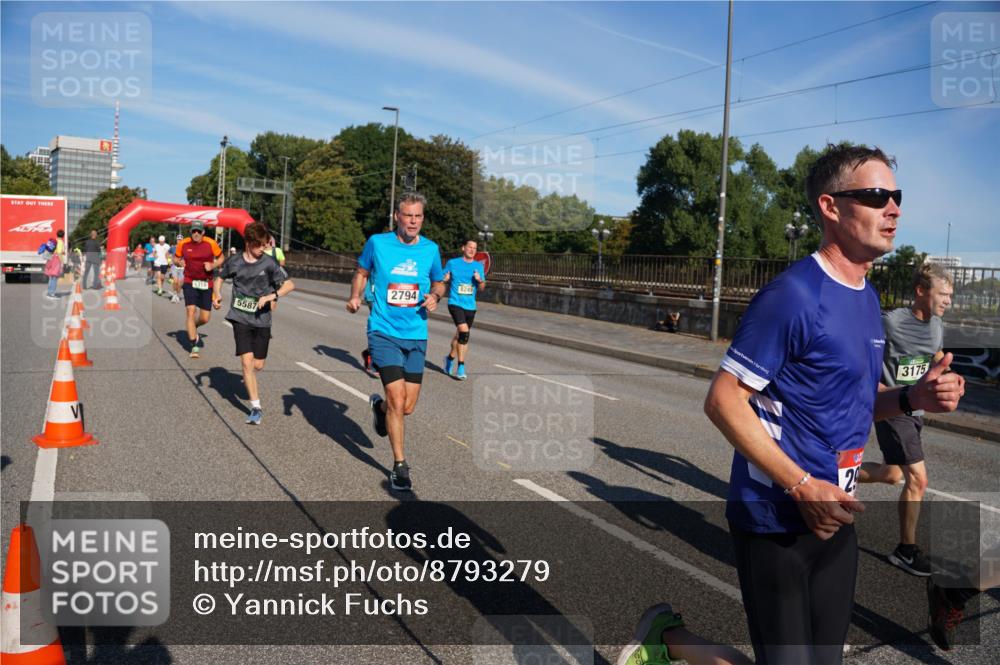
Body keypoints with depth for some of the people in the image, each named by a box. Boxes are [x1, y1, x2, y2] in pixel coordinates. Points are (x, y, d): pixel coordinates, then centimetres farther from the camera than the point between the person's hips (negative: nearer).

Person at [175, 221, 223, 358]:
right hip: (190, 282, 0)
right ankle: (195, 346, -3)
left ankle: (192, 329, 40)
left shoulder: (211, 243, -8)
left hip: (206, 284, 0)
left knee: (205, 318, 3)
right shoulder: (183, 244, -3)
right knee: (191, 311, -14)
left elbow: (221, 258, 4)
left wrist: (212, 266, -15)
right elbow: (176, 258, 13)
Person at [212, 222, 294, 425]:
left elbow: (289, 284, -7)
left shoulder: (269, 262, -6)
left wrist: (272, 296, -21)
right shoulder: (234, 262, -1)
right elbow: (220, 276, 18)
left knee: (258, 365, 5)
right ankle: (256, 407, -6)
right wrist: (217, 294, 0)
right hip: (240, 318, 0)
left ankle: (249, 378, 44)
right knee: (247, 361, -12)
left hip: (262, 319, 0)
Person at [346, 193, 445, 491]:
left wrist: (435, 296, -5)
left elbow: (438, 283, 17)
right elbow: (362, 272, 13)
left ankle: (379, 406, 43)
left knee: (408, 407, 5)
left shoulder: (431, 249, 3)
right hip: (384, 332, -3)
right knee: (397, 400, -14)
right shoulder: (377, 243, -3)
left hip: (416, 335, 3)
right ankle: (399, 465, 4)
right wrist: (355, 297, -5)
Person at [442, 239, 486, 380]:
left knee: (460, 335, 15)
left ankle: (450, 357, 41)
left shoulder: (479, 266, 9)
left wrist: (480, 280, -10)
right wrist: (445, 278, -14)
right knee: (464, 332, -21)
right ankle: (461, 367, -12)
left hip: (470, 306, 5)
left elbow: (481, 288, 11)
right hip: (455, 303, -5)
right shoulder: (452, 263, 0)